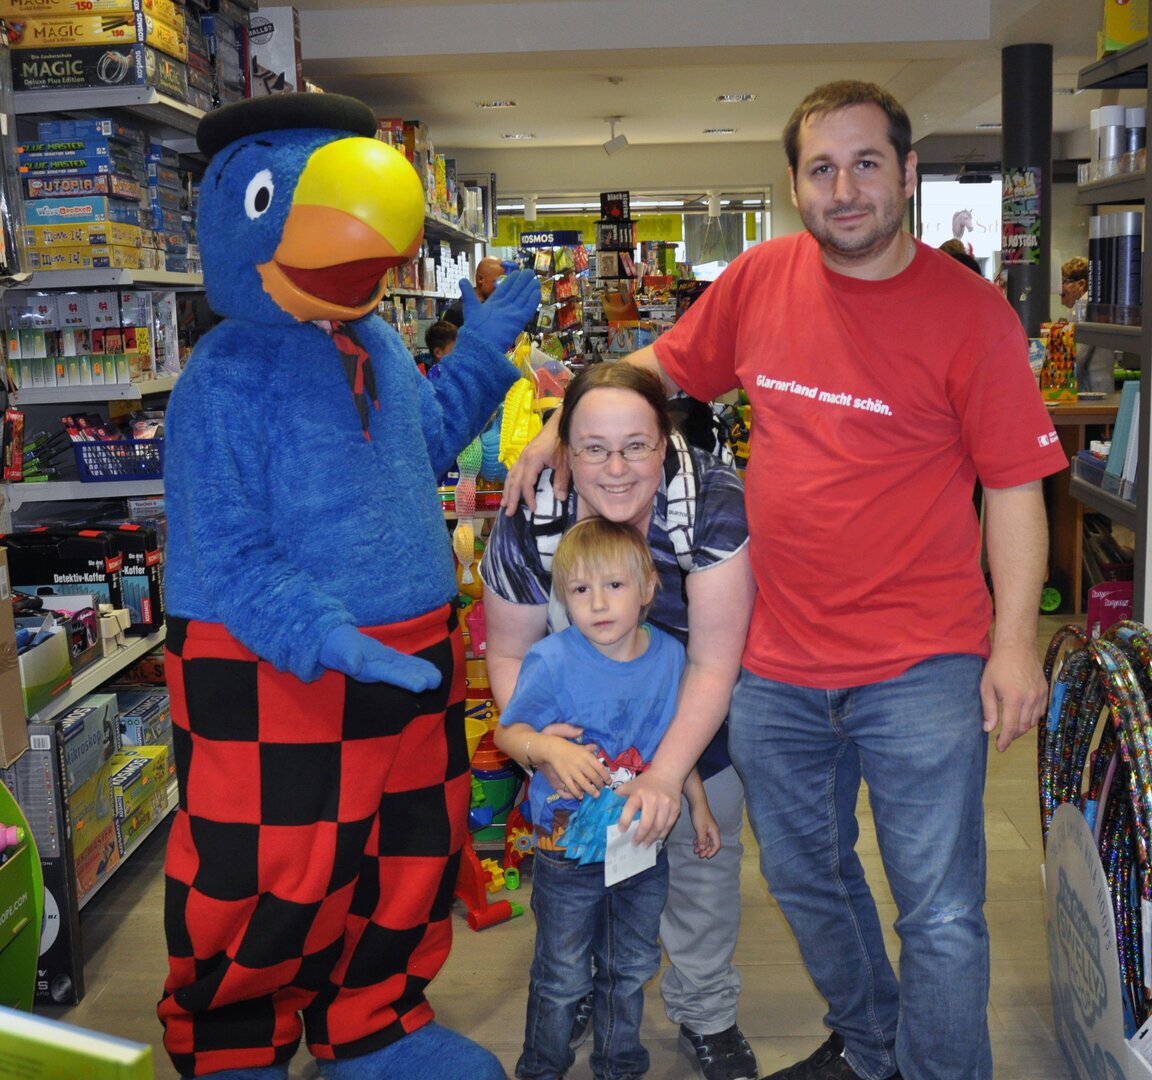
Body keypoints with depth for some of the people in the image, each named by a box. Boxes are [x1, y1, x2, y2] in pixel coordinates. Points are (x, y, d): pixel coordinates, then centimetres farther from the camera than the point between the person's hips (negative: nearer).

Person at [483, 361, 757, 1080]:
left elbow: (713, 662, -28)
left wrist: (665, 777, -33)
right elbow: (509, 652, -10)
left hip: (700, 712, -1)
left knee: (705, 854, 5)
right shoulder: (530, 526, -25)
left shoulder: (713, 501, -32)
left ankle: (705, 1013, 31)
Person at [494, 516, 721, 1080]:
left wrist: (698, 805, 15)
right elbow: (508, 731, -12)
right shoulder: (551, 660, -19)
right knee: (562, 974, 10)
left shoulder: (669, 656, -5)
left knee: (631, 967, 21)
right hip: (567, 848, -4)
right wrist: (550, 748, -31)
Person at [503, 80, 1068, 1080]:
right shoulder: (761, 278, 1)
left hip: (921, 667, -4)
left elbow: (1013, 486, -8)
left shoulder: (968, 311, -9)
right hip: (778, 663, 5)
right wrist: (561, 428, 6)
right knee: (806, 879, 21)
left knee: (942, 916, 3)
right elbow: (662, 367, 16)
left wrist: (1015, 644, -13)